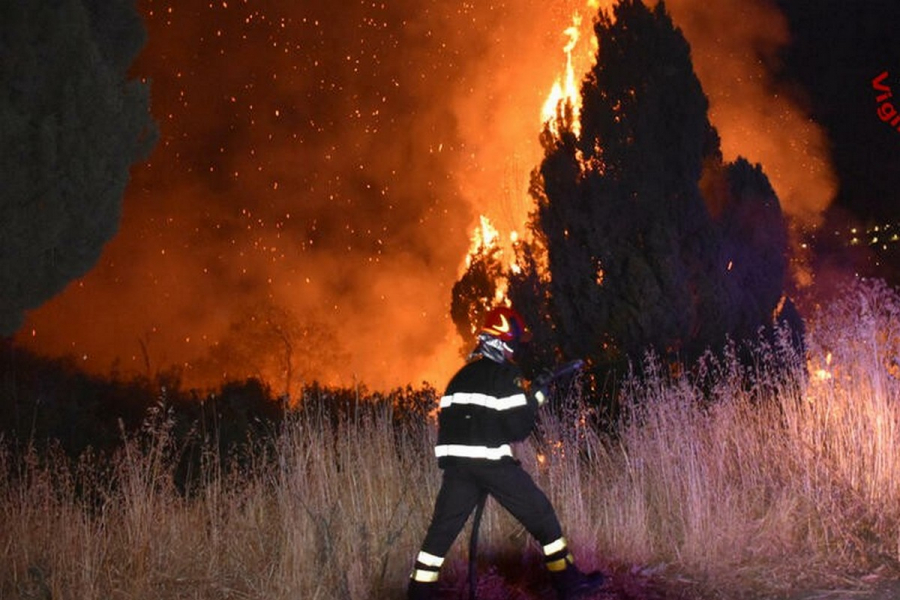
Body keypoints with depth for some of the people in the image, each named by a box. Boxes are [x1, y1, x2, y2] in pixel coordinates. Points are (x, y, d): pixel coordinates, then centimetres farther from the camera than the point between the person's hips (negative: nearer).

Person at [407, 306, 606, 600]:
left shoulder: (462, 376, 18)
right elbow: (518, 427, -9)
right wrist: (536, 399, 7)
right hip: (492, 461, -6)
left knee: (443, 528, 7)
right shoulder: (505, 374, -5)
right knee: (541, 515, 5)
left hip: (456, 461, 6)